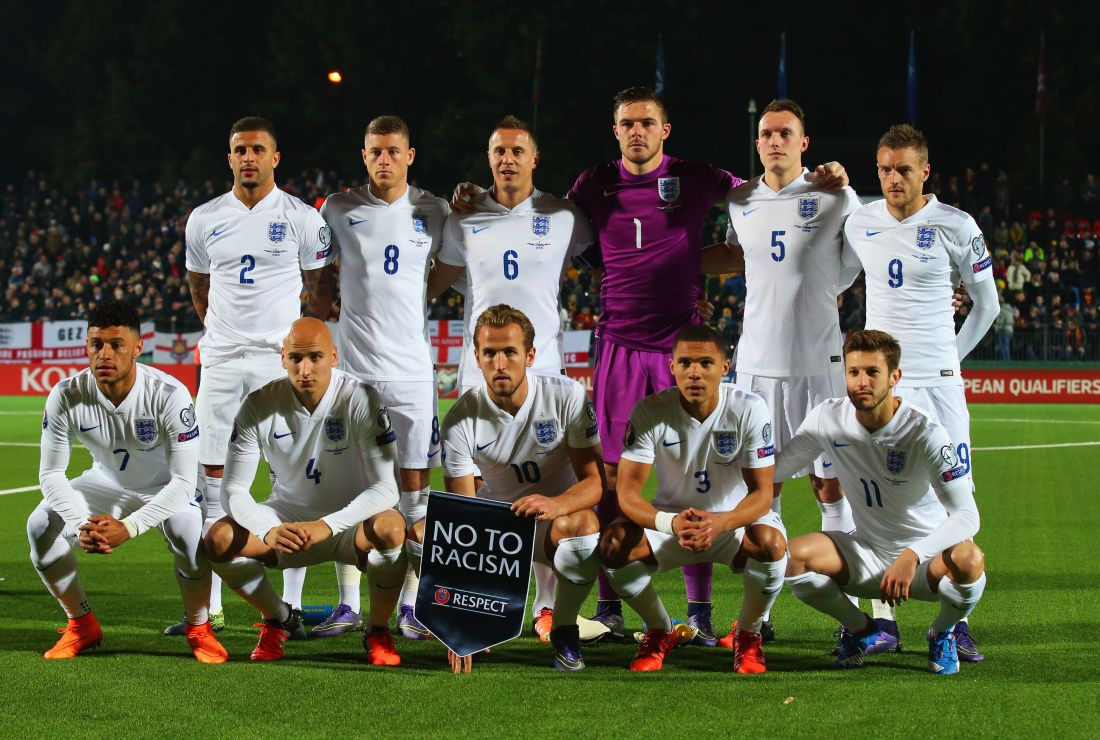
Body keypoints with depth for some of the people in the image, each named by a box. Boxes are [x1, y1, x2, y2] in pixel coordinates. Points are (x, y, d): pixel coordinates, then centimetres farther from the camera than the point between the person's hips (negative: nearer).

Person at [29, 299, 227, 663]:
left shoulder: (170, 395, -33)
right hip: (106, 482, 3)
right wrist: (81, 525, -35)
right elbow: (51, 473, -17)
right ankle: (82, 626, 3)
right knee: (41, 527, -19)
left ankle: (198, 629, -5)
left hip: (165, 487, -3)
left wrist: (130, 527, -41)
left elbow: (184, 480, -30)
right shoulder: (66, 396, -25)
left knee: (190, 535, -33)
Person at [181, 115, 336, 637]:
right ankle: (208, 605, 6)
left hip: (282, 360, -3)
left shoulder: (303, 220, 0)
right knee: (211, 477, 0)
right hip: (221, 363, 3)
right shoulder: (205, 220, 8)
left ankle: (290, 606, 1)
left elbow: (321, 290, 10)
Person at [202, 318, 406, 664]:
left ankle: (378, 630, -8)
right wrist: (268, 532, -33)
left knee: (390, 528, -36)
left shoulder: (359, 400, -19)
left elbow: (385, 488, -23)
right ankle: (279, 619, 6)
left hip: (350, 522, -3)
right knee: (220, 539, -24)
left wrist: (327, 526, -38)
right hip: (287, 519, 3)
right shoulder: (260, 405, -12)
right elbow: (234, 490, -12)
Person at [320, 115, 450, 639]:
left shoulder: (433, 213, 5)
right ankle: (349, 605, 9)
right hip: (354, 365, 0)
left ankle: (409, 605, 7)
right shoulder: (339, 210, 4)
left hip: (412, 367, 0)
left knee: (414, 487, 1)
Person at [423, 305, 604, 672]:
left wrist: (556, 504, -40)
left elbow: (596, 479, -14)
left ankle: (564, 628, -11)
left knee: (583, 527, -38)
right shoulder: (461, 419, -13)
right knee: (422, 535, -25)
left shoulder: (567, 396, -14)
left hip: (559, 516, -2)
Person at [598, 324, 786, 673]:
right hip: (670, 519, 1)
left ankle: (748, 635, -4)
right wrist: (672, 524, -41)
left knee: (771, 543, -35)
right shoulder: (650, 411, -16)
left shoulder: (749, 409, -18)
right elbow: (627, 493, -19)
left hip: (736, 519, -1)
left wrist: (719, 523, -40)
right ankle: (659, 632, 1)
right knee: (613, 543, -27)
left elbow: (762, 494, -18)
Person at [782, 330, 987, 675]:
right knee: (791, 556, -24)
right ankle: (863, 632, 4)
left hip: (924, 558, -3)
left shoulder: (925, 433, -20)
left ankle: (942, 634, 0)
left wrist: (912, 556, -40)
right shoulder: (828, 419, -9)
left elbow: (967, 515, -25)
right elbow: (770, 474, 3)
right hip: (866, 552, 3)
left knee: (969, 560, -37)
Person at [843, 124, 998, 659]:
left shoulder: (956, 227, -4)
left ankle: (956, 622, 3)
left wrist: (951, 356, 9)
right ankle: (884, 618, 8)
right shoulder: (860, 224, 4)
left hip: (937, 382, -2)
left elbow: (987, 304, 7)